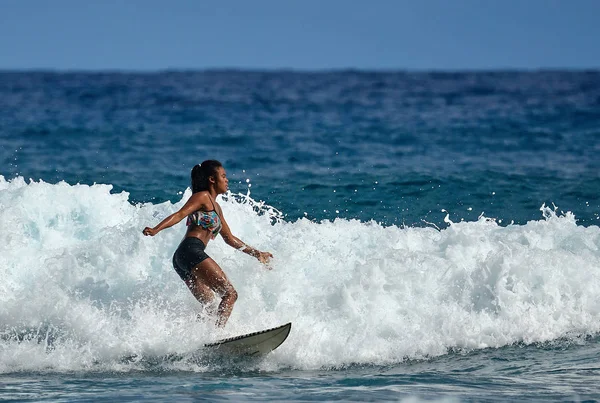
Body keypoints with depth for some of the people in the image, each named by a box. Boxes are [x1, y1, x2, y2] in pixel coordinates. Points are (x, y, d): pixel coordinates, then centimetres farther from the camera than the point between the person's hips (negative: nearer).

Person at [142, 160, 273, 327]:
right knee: (230, 293, -17)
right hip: (191, 251, -10)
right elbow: (179, 215, -13)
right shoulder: (203, 197, 2)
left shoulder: (216, 207, 29)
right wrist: (155, 230, -29)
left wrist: (256, 253, 40)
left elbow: (229, 238, 36)